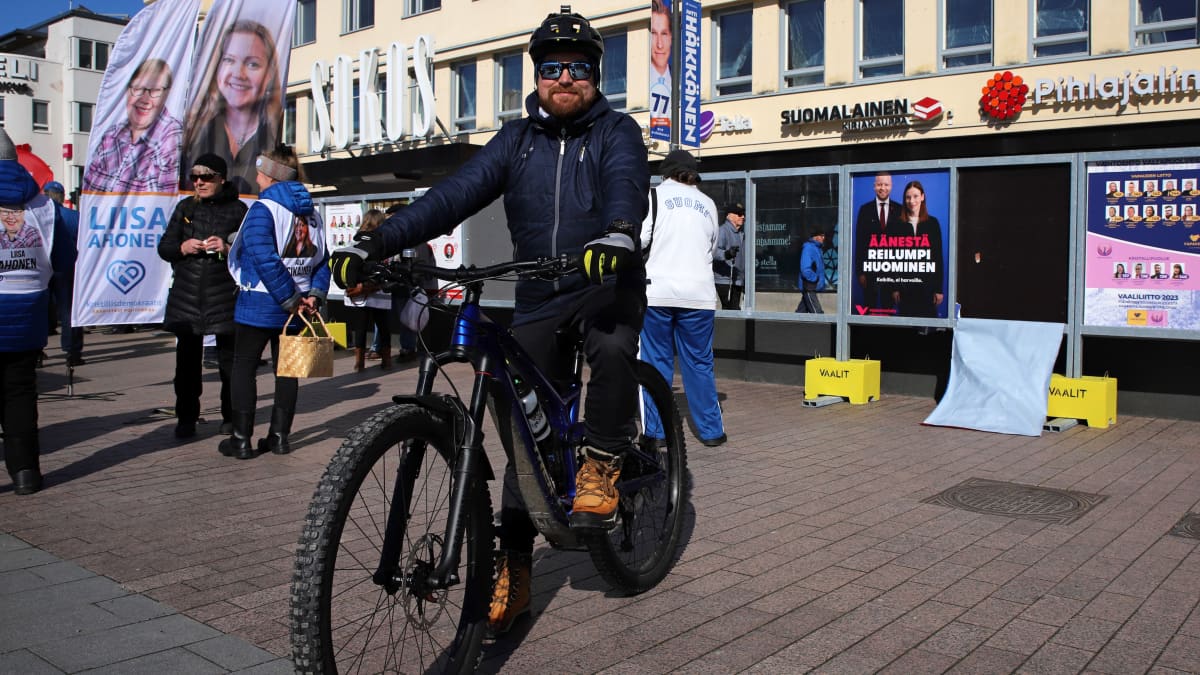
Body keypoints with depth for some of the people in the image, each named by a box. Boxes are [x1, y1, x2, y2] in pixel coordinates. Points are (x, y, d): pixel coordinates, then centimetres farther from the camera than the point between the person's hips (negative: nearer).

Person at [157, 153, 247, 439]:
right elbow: (164, 247, 14)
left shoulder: (237, 209, 3)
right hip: (187, 295, 3)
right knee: (187, 359, 5)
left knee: (229, 359, 1)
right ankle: (186, 418, 15)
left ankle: (231, 416, 13)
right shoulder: (185, 207, 14)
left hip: (224, 294, -3)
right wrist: (182, 248, -7)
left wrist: (228, 249, -18)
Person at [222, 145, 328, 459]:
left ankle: (241, 439, 5)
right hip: (294, 310, 6)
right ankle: (280, 436, 15)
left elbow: (264, 259, -22)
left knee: (244, 367, 4)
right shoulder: (310, 212, 10)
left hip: (259, 304, -6)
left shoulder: (263, 209, -12)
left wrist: (291, 300, -18)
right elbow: (322, 259, 7)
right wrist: (314, 294, -2)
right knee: (286, 369, 11)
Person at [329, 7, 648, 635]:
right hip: (537, 299, 3)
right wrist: (376, 242, -20)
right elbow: (455, 194, -6)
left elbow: (627, 182, -24)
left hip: (607, 285, -3)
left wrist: (619, 233, -49)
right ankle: (513, 569, 14)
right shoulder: (517, 138, 8)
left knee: (613, 348, -38)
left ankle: (603, 460, -11)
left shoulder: (616, 132, -1)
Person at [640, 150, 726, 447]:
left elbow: (638, 238, -8)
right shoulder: (707, 204, 15)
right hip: (698, 293, 3)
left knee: (656, 362, 3)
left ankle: (656, 431, 4)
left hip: (657, 290, -3)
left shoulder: (656, 195, 2)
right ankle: (711, 430, 13)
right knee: (700, 363, 9)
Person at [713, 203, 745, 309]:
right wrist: (726, 254, -48)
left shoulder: (741, 233, 17)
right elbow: (715, 250, -27)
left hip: (738, 280, 9)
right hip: (724, 280, -9)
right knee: (728, 309, -15)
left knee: (735, 308, 12)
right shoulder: (723, 231, -11)